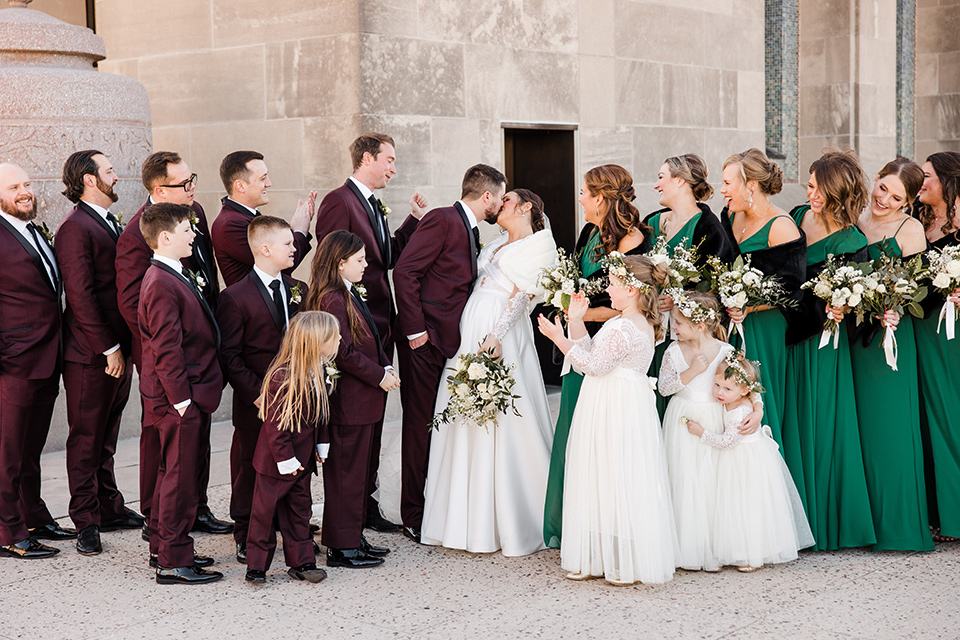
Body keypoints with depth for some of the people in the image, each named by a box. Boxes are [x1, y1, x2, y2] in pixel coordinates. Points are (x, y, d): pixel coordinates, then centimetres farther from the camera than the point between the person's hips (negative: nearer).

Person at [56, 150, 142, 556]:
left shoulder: (109, 223, 15)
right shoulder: (75, 228, -14)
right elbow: (80, 295, -19)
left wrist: (125, 346, 12)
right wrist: (109, 348, -18)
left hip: (118, 348, 9)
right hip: (91, 354, -9)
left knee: (107, 435, 17)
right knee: (86, 437, 0)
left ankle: (109, 508, 26)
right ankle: (86, 522, 7)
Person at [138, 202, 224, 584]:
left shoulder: (178, 277, 14)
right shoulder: (161, 285, -19)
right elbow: (166, 349, -22)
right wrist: (181, 398, -21)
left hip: (191, 396, 10)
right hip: (178, 399, -10)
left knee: (176, 473, 17)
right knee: (180, 477, -4)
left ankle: (163, 548, 28)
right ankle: (173, 563, 3)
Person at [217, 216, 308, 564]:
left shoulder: (299, 291, 9)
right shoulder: (236, 297, -9)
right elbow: (228, 355, -10)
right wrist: (256, 393, -16)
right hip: (256, 405, -5)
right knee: (251, 470, 6)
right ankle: (247, 539, 18)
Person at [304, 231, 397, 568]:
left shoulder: (351, 294, 14)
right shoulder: (332, 300, -18)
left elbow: (370, 340, 19)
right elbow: (344, 351, -22)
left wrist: (386, 367, 4)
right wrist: (379, 376, -16)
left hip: (364, 397, 10)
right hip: (348, 399, -10)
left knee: (358, 469, 16)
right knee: (346, 471, -3)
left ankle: (353, 538, 26)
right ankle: (342, 547, 5)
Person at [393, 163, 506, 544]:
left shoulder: (470, 231, 17)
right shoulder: (442, 220, -11)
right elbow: (404, 271, -17)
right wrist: (415, 330, -18)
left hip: (448, 341, 9)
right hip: (424, 340, -9)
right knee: (420, 425, -2)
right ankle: (414, 519, 6)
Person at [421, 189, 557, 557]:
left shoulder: (538, 245, -1)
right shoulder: (497, 245, 22)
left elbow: (522, 295, -11)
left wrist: (497, 335, -22)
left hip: (502, 336, -8)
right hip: (469, 332, 8)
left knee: (501, 427, -7)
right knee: (465, 425, 6)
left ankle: (513, 523, 1)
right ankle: (470, 520, 12)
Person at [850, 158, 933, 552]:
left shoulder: (911, 229, -4)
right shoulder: (855, 221, 9)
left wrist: (890, 313, -26)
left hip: (891, 336, -4)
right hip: (854, 334, 4)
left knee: (888, 426, -4)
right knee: (858, 426, 7)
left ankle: (897, 524, 6)